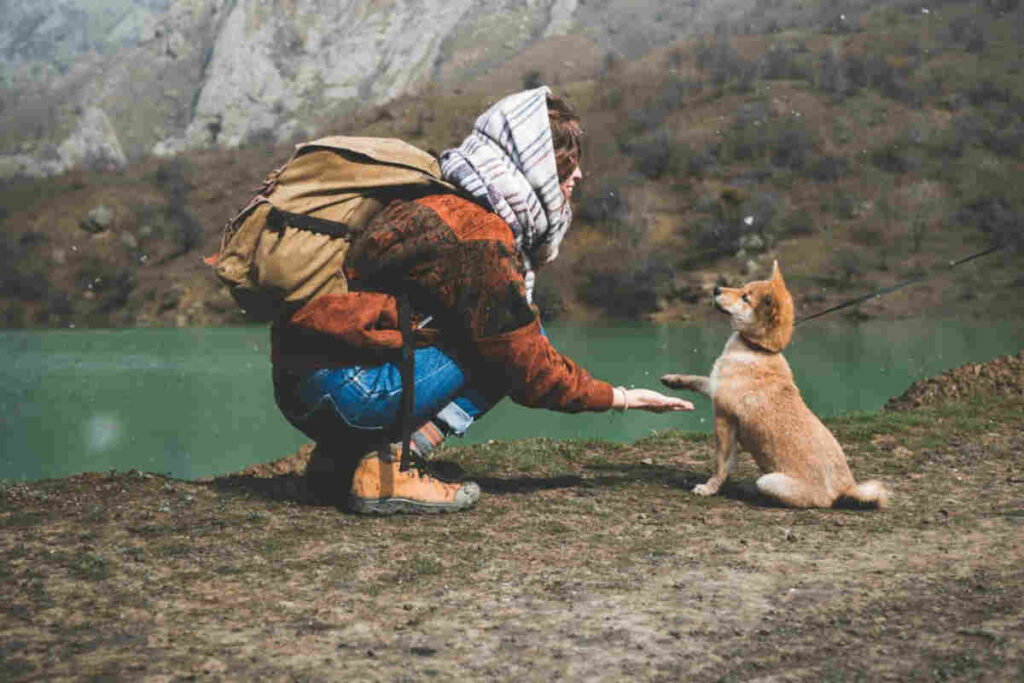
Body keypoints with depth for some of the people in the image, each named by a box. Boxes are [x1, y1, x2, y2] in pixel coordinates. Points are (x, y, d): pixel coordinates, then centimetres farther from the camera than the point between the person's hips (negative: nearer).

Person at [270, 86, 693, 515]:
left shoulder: (448, 202, 15)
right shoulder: (480, 239, -14)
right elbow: (530, 370, -10)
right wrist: (621, 398, 4)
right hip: (344, 388, -10)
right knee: (517, 335, -4)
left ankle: (346, 454, 9)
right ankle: (390, 466, -12)